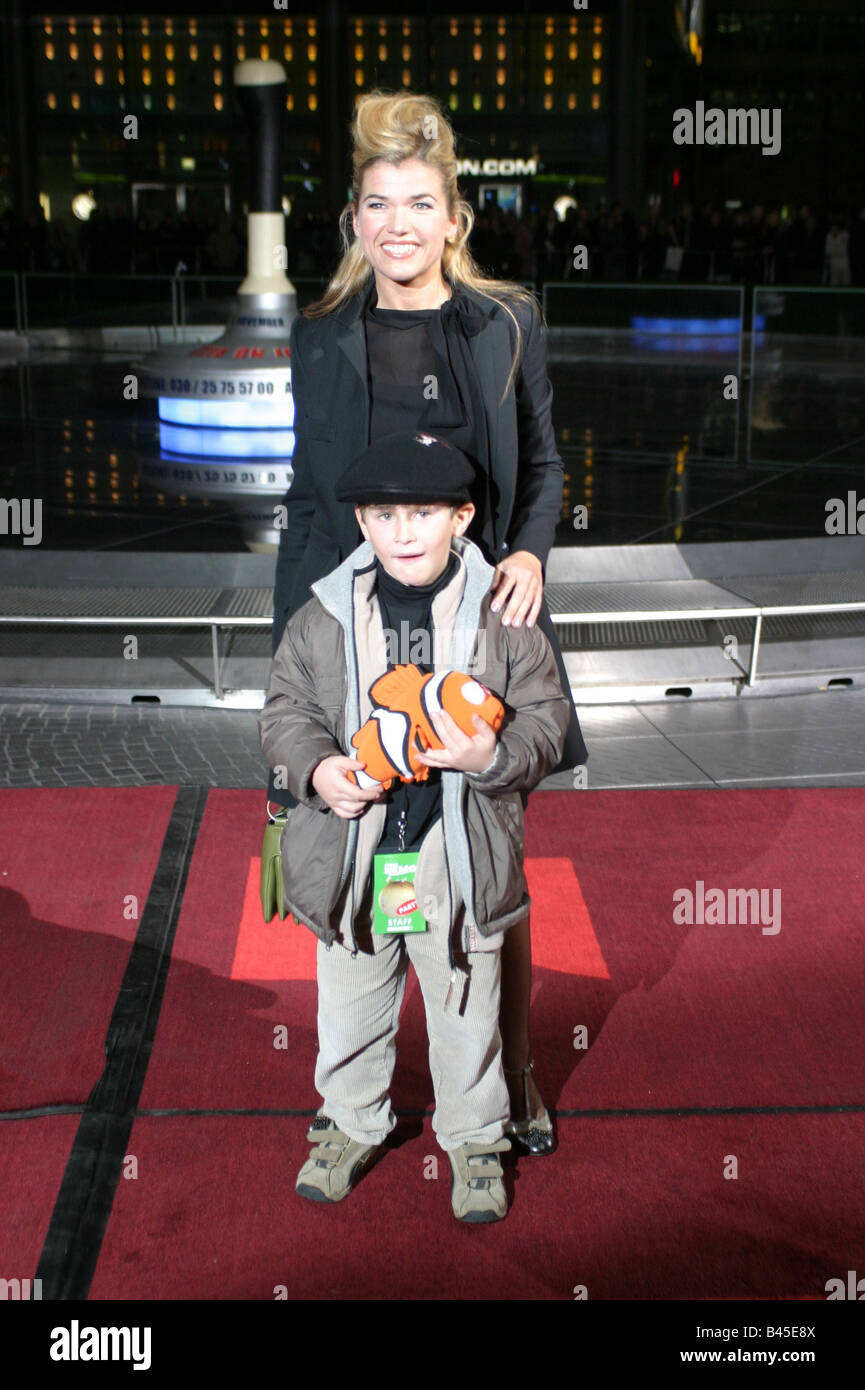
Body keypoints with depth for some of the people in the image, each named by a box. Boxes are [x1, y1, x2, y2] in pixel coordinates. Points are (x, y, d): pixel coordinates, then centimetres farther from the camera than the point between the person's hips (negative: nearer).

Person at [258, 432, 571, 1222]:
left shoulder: (500, 613, -6)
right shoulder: (322, 617, -3)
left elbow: (545, 718, -3)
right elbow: (286, 710, 5)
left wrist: (493, 756, -22)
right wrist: (317, 769, -13)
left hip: (460, 861, -1)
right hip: (351, 858, 2)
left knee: (467, 1012, 14)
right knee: (350, 1008, 18)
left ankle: (474, 1137, 36)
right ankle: (352, 1124, 42)